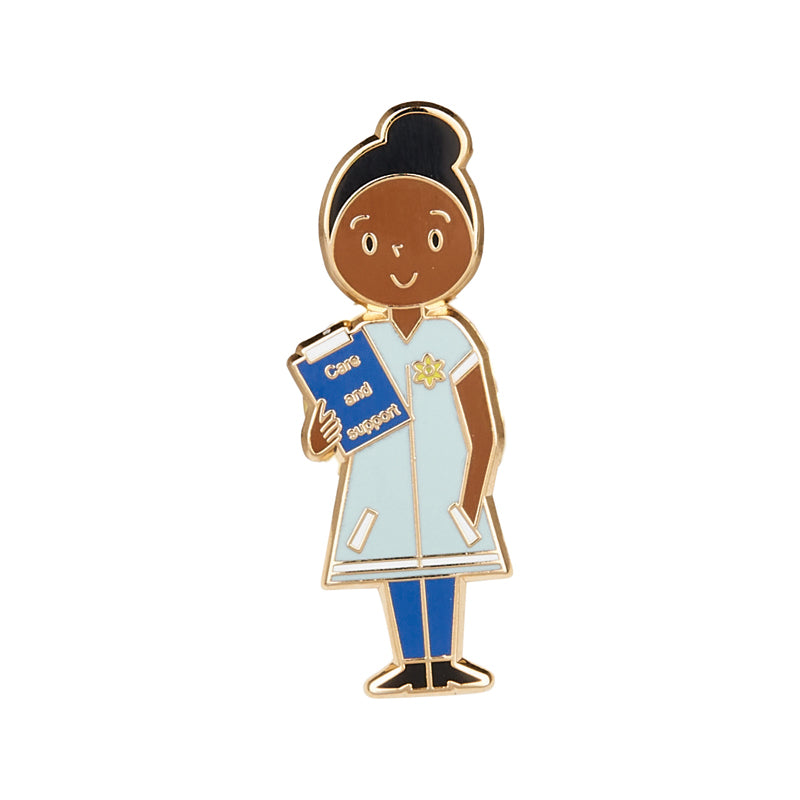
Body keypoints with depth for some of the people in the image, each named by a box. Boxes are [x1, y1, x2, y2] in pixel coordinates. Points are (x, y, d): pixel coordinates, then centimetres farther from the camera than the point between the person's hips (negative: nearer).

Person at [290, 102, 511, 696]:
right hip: (381, 503, 2)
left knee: (444, 578, 9)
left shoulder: (456, 342, -7)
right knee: (397, 577, 12)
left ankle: (445, 661, 25)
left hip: (449, 498, -1)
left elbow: (484, 435, -2)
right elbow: (320, 442, -2)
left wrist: (472, 501, -6)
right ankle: (410, 663, 27)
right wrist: (321, 437, -26)